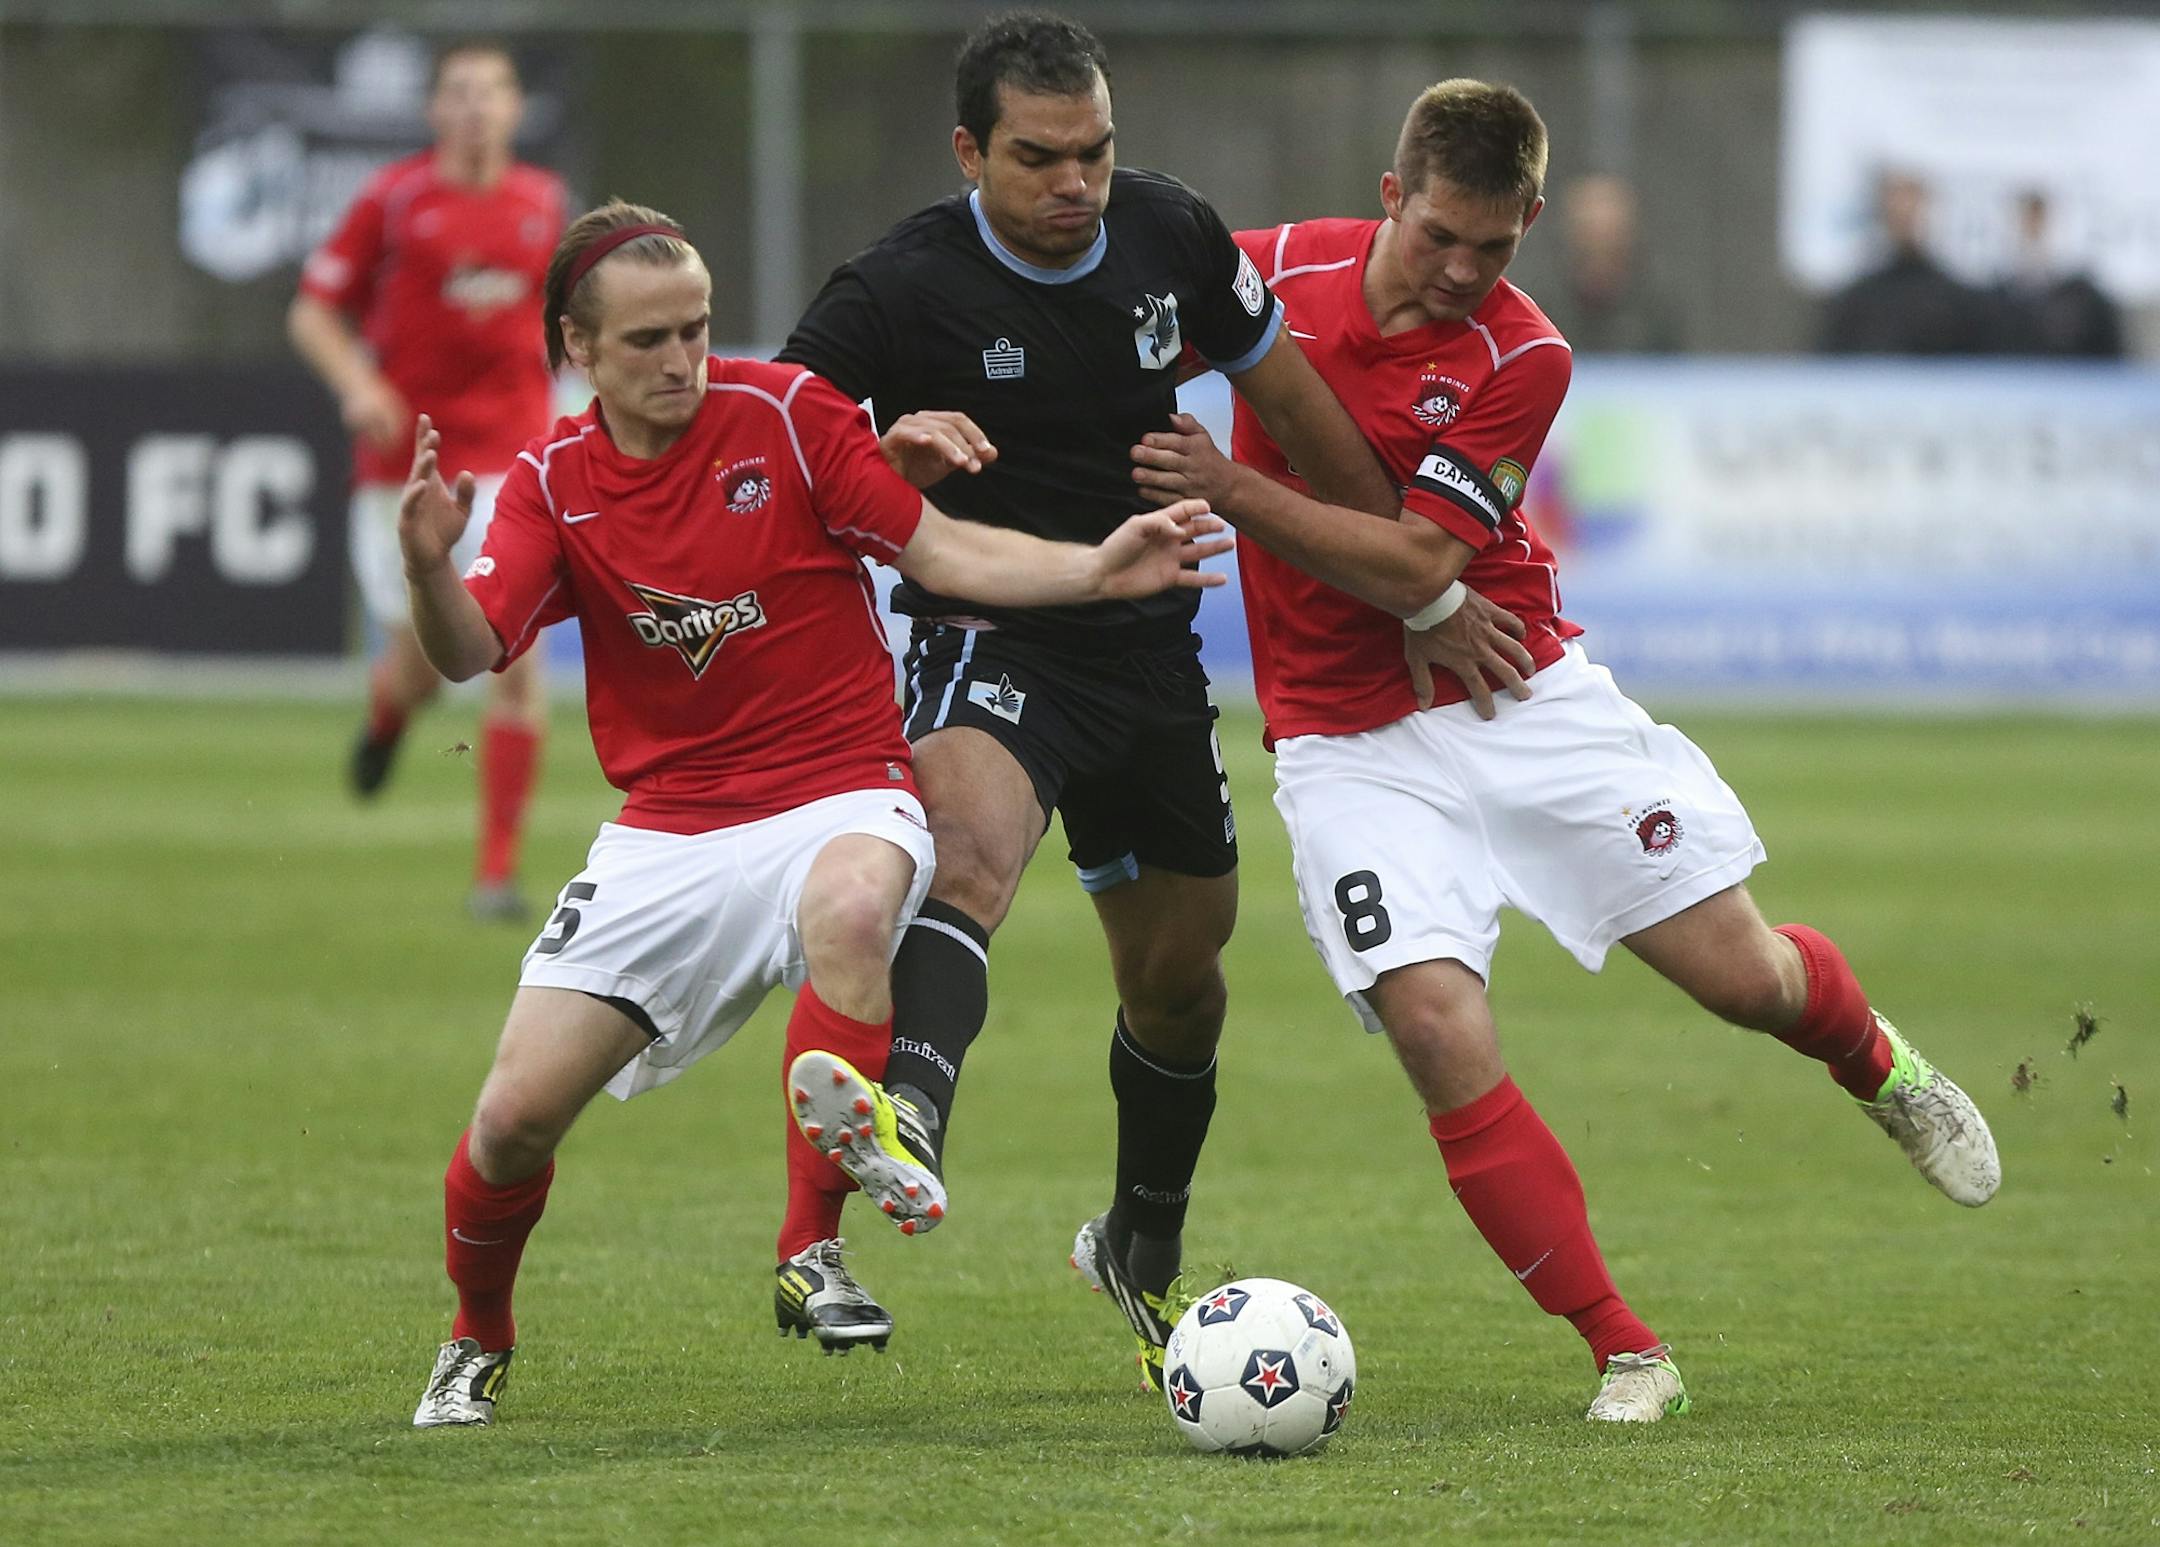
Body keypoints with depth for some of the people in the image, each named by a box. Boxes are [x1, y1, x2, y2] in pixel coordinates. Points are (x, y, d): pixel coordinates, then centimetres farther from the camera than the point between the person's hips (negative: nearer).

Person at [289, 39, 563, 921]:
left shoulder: (542, 202, 7)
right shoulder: (396, 197, -3)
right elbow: (313, 312, 0)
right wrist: (357, 385, -16)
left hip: (510, 457, 1)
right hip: (405, 452, -1)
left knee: (518, 657, -13)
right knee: (419, 664, 1)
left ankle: (497, 870, -7)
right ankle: (387, 717, 42)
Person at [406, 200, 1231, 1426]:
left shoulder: (787, 414, -5)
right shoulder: (553, 484, 2)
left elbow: (940, 550, -5)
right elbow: (469, 653, -10)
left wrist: (1098, 569, -20)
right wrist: (429, 567, -32)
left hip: (839, 799, -3)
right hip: (666, 831, 3)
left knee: (849, 907, -40)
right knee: (519, 1112, -7)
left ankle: (814, 1258, -28)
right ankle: (479, 1344, 26)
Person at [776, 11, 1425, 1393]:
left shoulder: (1170, 234, -2)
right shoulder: (903, 290, -16)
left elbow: (1290, 396, 11)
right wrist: (886, 456, -34)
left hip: (1148, 647, 6)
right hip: (989, 643, -5)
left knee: (1180, 970, 16)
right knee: (970, 846, -37)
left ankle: (1144, 1253, 40)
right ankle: (910, 1109, -64)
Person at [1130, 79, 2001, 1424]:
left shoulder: (1520, 357, -11)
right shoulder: (1277, 270, -5)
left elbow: (1418, 568, -19)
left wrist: (1237, 493, -27)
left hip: (1520, 698, 0)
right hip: (1350, 743, 1)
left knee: (1746, 976, 0)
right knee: (1440, 1031, -20)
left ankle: (1876, 1063, 40)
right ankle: (1625, 1355, -10)